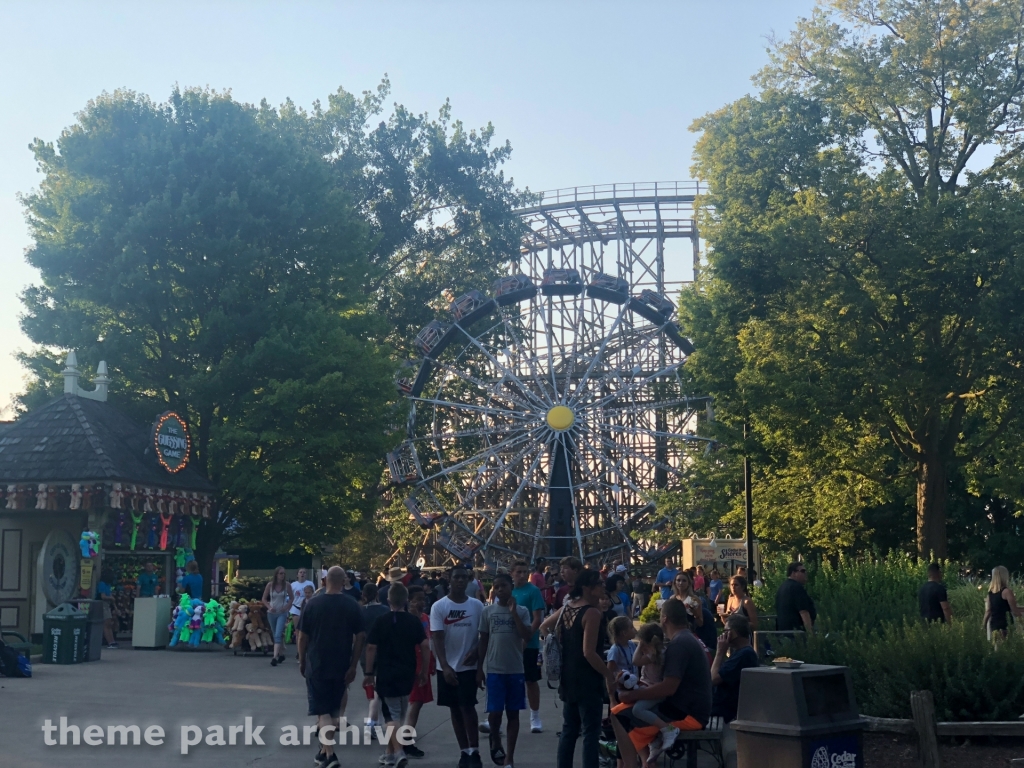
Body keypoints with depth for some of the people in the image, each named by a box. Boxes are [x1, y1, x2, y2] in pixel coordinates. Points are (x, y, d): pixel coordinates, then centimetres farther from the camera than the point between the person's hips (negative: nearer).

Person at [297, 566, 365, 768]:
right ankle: (325, 750, 27)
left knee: (322, 711, -1)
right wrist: (353, 665, 1)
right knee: (333, 709, 17)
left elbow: (302, 636, -2)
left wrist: (302, 661, 10)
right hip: (341, 666, 2)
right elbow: (360, 637, -4)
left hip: (316, 665, -2)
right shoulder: (351, 606, -2)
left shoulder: (312, 604, -5)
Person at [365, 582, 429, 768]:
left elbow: (371, 648, -8)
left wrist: (369, 673, 1)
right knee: (400, 714, 17)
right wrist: (424, 671, 7)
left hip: (386, 674, -3)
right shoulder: (414, 621, 0)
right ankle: (389, 752, 26)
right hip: (407, 674, 3)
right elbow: (425, 646, -2)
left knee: (391, 715, -1)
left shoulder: (381, 622, -7)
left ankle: (398, 752, -19)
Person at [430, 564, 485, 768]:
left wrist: (476, 652, -14)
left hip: (468, 666, -1)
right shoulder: (438, 606, -4)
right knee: (455, 709, 8)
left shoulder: (477, 605, 0)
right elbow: (437, 638, -9)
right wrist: (445, 666, -20)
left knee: (467, 707, -8)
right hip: (447, 667, 1)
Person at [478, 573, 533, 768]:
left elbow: (528, 636, -11)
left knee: (513, 713, 5)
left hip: (516, 670, 0)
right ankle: (495, 742, 26)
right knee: (494, 711, -4)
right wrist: (479, 668, 4)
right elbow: (483, 640, 6)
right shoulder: (487, 611, 3)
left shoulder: (522, 611, 1)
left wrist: (513, 612, -15)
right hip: (494, 669, 0)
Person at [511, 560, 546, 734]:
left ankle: (535, 718, 14)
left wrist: (525, 639, -17)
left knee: (531, 680, 4)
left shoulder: (533, 591, -7)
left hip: (528, 644, -4)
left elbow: (538, 619, -11)